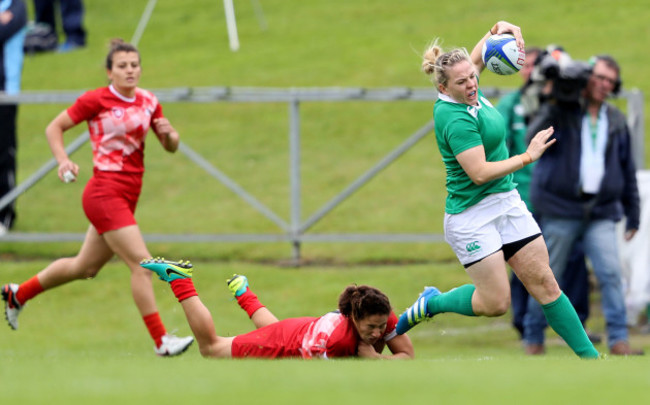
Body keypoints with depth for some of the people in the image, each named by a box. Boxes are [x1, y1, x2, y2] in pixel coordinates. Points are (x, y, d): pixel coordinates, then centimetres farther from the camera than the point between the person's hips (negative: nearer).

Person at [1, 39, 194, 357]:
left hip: (126, 198, 8)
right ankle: (160, 340, -13)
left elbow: (171, 147, 15)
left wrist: (168, 133, -9)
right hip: (105, 195, -8)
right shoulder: (96, 100, -7)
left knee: (85, 267, 18)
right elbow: (54, 128, 0)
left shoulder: (148, 102, 9)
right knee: (141, 264, -15)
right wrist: (63, 160, -16)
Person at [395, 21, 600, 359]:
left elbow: (479, 55, 20)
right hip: (472, 214, -8)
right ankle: (432, 303, 20)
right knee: (496, 303, -6)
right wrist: (528, 156, -19)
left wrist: (501, 29, -1)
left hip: (507, 203, 8)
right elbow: (479, 173, -27)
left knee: (543, 282, 3)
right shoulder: (455, 119, -23)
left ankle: (588, 356, 2)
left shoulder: (467, 94, 2)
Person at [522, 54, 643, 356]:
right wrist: (553, 107, -24)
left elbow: (627, 170, 19)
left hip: (601, 212, 3)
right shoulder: (561, 111, 1)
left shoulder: (616, 120, 12)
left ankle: (618, 339, -11)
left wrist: (633, 214, 18)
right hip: (561, 208, -3)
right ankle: (533, 338, 16)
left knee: (610, 273, -12)